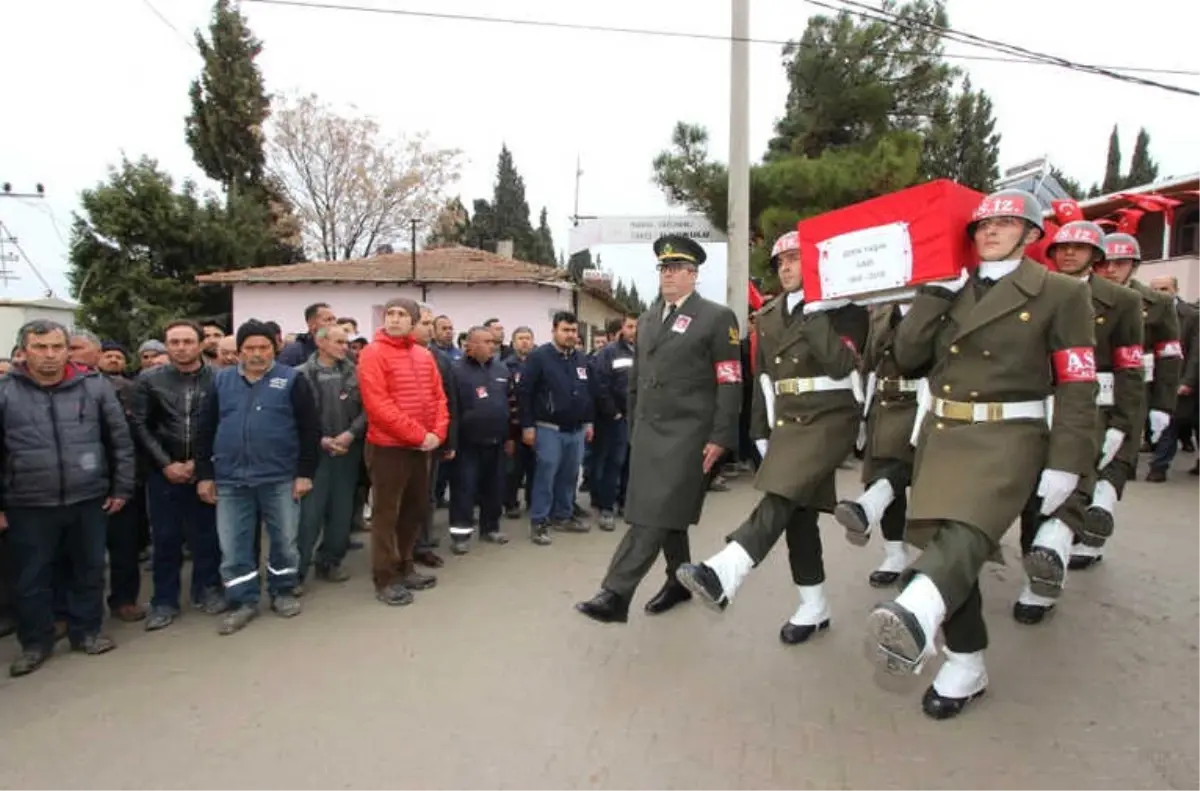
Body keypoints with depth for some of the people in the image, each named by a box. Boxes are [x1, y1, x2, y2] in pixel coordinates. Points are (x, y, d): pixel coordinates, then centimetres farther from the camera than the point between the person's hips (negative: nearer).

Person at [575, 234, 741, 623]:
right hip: (647, 431, 6)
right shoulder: (646, 319, 16)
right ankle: (679, 581, 29)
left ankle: (615, 594, -11)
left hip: (686, 432, -6)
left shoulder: (716, 317, -3)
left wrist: (720, 437, -13)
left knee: (653, 514, -10)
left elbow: (730, 383, -7)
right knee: (666, 513, 13)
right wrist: (633, 428, 17)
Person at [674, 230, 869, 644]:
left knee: (782, 498, -22)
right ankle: (813, 608, 18)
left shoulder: (843, 308, -4)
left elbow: (840, 365, -19)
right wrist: (761, 432, 14)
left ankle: (722, 576, -32)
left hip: (830, 418, -7)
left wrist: (815, 314, -19)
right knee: (798, 511, 7)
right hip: (787, 421, 7)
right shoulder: (768, 316, 15)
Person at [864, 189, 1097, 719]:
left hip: (1006, 439, -5)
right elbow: (907, 357, 2)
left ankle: (915, 618, -55)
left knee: (965, 535, -29)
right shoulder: (951, 292, 12)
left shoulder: (1061, 293, -1)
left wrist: (1065, 463, -10)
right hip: (940, 435, 5)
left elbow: (1078, 387, -3)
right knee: (945, 542, 6)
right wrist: (936, 290, -3)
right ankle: (965, 667, 20)